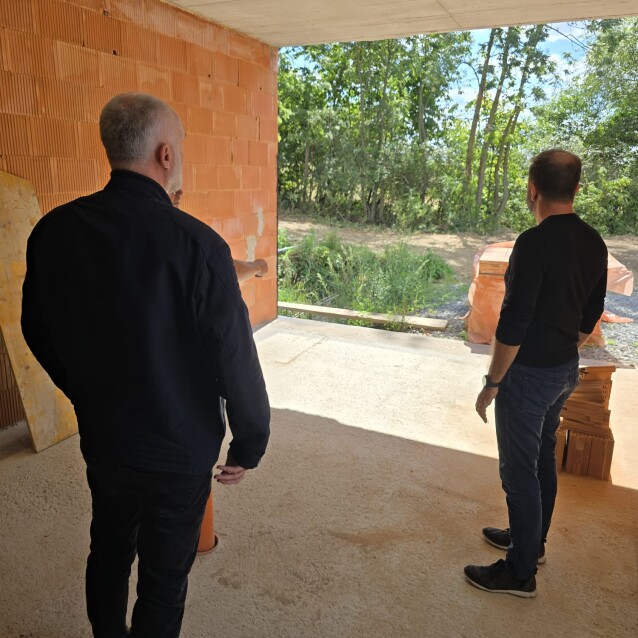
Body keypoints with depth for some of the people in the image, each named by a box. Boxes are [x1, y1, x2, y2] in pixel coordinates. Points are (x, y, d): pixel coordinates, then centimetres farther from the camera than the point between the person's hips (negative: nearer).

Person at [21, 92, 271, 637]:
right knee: (165, 578, 17)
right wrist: (250, 445, -5)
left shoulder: (54, 231, -8)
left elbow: (39, 334, 5)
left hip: (102, 442, 5)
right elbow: (235, 362, -21)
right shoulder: (199, 246, -26)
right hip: (180, 453, -5)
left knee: (108, 553, 28)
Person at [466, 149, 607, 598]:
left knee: (519, 470, 4)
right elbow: (590, 315, 12)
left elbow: (513, 321, -24)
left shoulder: (535, 243, -23)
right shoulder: (594, 243, 3)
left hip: (529, 373, -9)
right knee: (543, 457, 22)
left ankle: (521, 573, 19)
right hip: (566, 369, 9)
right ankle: (532, 540, 40)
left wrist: (492, 382, -14)